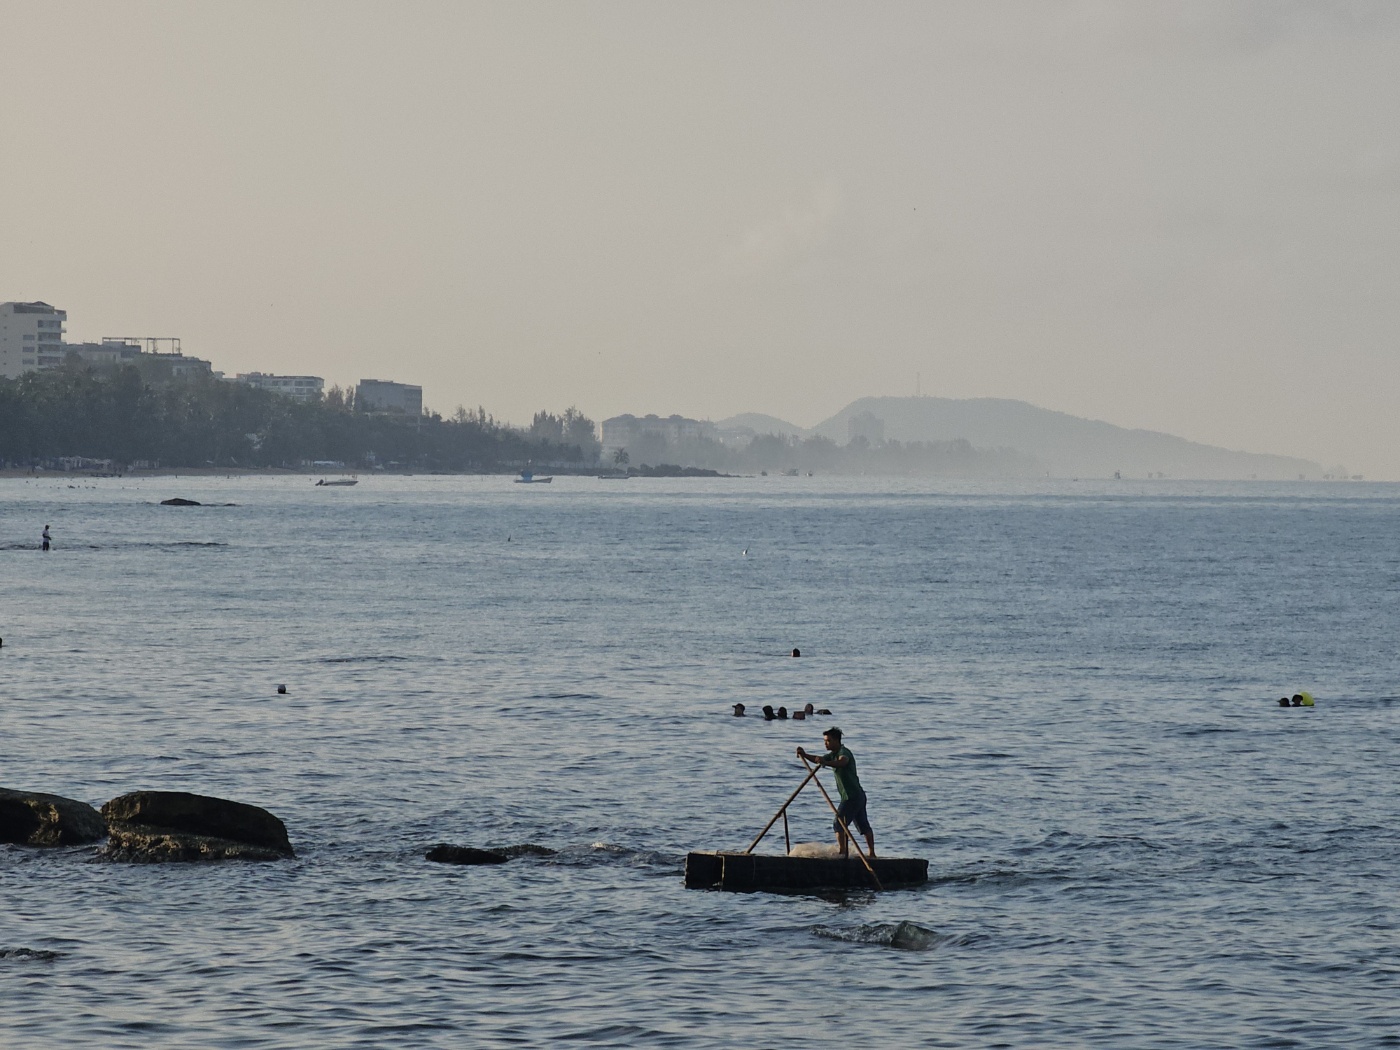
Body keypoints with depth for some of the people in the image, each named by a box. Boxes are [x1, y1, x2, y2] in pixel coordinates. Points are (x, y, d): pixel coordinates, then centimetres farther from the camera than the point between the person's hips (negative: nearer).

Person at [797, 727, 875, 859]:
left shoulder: (844, 752, -16)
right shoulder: (834, 754, 15)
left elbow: (841, 762, -38)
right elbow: (819, 759, 19)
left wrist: (825, 762, -55)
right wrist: (805, 755, 1)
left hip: (851, 797, -10)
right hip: (859, 795, 10)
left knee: (839, 824, -13)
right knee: (864, 826, 14)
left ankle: (843, 852, -19)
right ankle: (872, 854, 20)